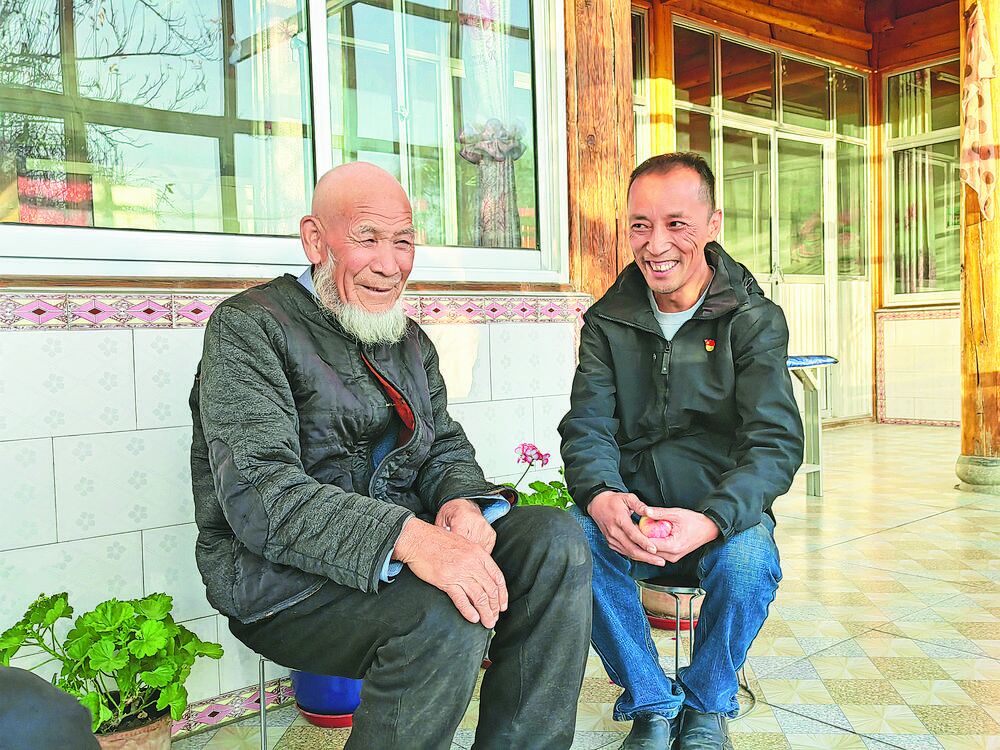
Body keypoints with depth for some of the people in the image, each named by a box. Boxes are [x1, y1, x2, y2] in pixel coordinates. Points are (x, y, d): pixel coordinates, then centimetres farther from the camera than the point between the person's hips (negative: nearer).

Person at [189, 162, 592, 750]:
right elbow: (260, 493, -21)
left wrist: (462, 500, -11)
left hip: (411, 544, 7)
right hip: (281, 574, -6)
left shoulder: (410, 339, 15)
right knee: (448, 615, -32)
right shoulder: (250, 327, -9)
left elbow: (446, 445, 16)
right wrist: (409, 538, -35)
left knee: (557, 539, -14)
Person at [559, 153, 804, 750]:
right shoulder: (608, 320, 3)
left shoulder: (754, 319, -5)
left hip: (725, 516, -1)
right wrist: (599, 496, -28)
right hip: (631, 515, 2)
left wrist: (712, 518, -34)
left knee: (749, 560, -33)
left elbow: (776, 441, -15)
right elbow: (588, 426, -4)